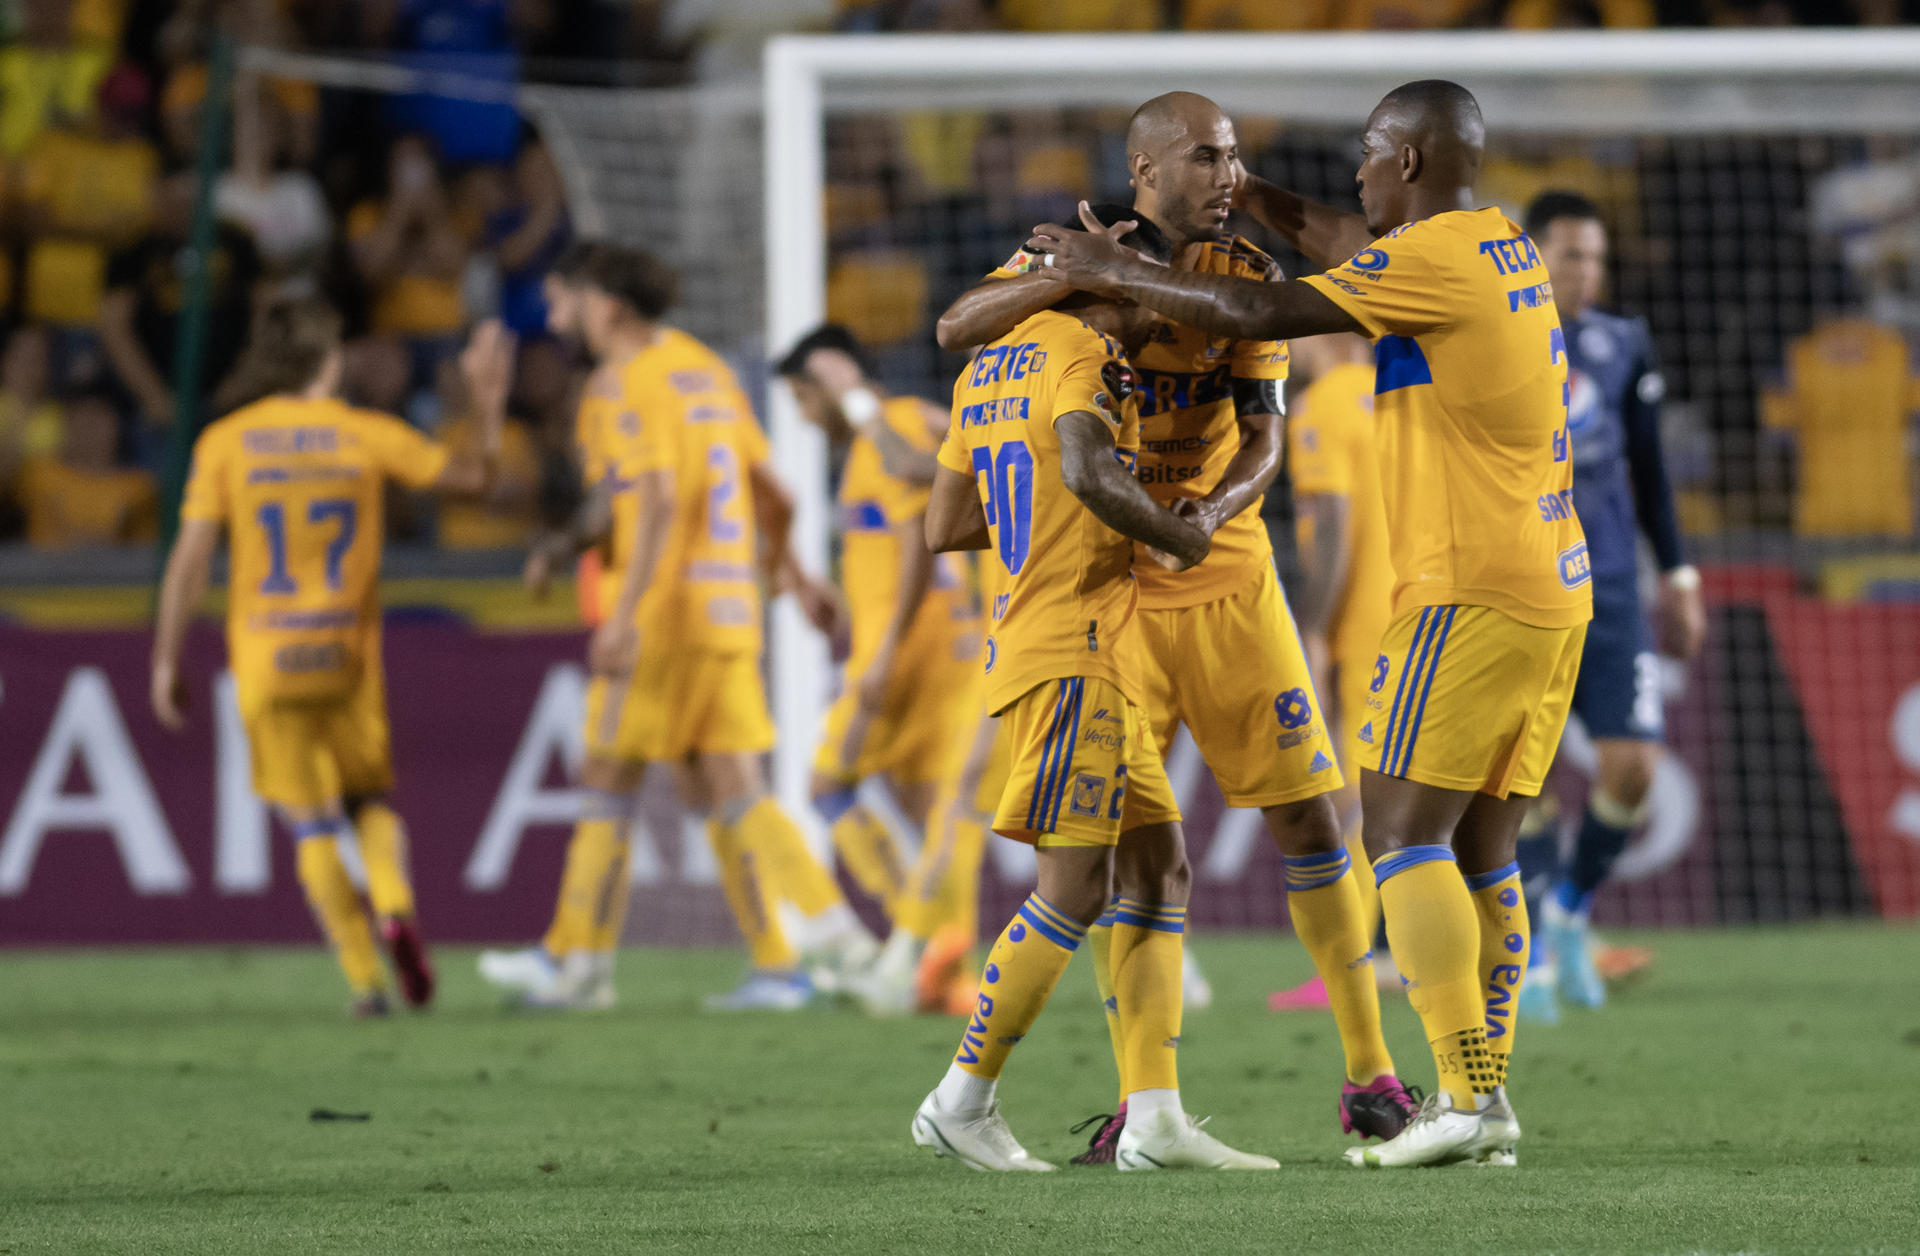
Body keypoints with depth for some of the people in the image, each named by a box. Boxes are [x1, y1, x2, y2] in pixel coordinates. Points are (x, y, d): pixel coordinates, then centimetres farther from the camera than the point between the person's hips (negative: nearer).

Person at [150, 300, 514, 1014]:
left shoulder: (225, 443, -2)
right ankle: (394, 909, -12)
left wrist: (166, 661, 1)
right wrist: (490, 407, 22)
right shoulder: (366, 435, -1)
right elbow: (474, 476, 7)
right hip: (348, 656, 1)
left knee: (311, 825, 6)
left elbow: (190, 559, -6)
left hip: (264, 661, -1)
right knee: (368, 801, 18)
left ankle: (366, 979, -2)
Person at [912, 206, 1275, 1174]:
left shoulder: (990, 367, 18)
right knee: (1075, 888, -8)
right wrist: (1180, 537, -14)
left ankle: (1155, 1116, 3)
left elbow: (943, 527, 21)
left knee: (1159, 867, 8)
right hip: (1077, 648, -10)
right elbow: (1089, 476, -29)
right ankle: (965, 1100, -3)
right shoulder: (1086, 353, -10)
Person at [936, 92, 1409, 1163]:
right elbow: (958, 328, -17)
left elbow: (1266, 435, -7)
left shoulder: (1247, 278, -1)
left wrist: (1213, 509, -28)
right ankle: (1139, 1102, 4)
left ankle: (1370, 1076, 8)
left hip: (1226, 572, 1)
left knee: (1311, 821, 0)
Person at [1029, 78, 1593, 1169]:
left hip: (1472, 591, -9)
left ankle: (1472, 1097, -16)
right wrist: (1245, 195, 34)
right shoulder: (1507, 250, 15)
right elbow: (1353, 250, 33)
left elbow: (1256, 313, -14)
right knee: (1479, 849, 9)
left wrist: (1113, 271, -3)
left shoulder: (1434, 261, -12)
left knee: (1403, 831, -9)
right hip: (1555, 590, 9)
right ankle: (1484, 1098, 6)